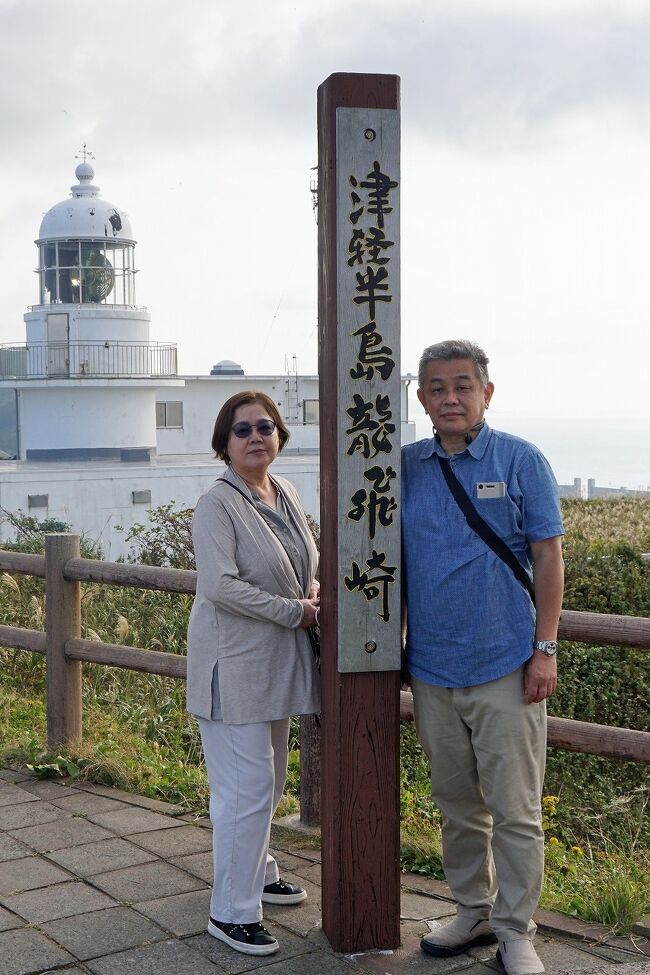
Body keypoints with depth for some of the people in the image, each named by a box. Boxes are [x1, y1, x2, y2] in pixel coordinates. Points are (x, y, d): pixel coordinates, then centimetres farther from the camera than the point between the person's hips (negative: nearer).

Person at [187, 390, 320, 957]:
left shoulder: (285, 494, 8)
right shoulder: (218, 505, -15)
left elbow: (309, 560, 21)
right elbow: (219, 585, -23)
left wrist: (313, 592, -1)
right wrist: (295, 611, -17)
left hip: (278, 662, 8)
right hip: (235, 664, -8)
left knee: (270, 781, 19)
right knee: (247, 789, -6)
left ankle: (257, 873, 38)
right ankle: (232, 913, 6)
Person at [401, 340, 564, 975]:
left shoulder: (521, 461, -3)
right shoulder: (406, 466, 6)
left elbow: (547, 555, -4)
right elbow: (389, 560, 13)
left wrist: (545, 648, -9)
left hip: (505, 667, -4)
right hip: (431, 667, 4)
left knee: (514, 808, 2)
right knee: (456, 804, 16)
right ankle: (473, 912, 31)